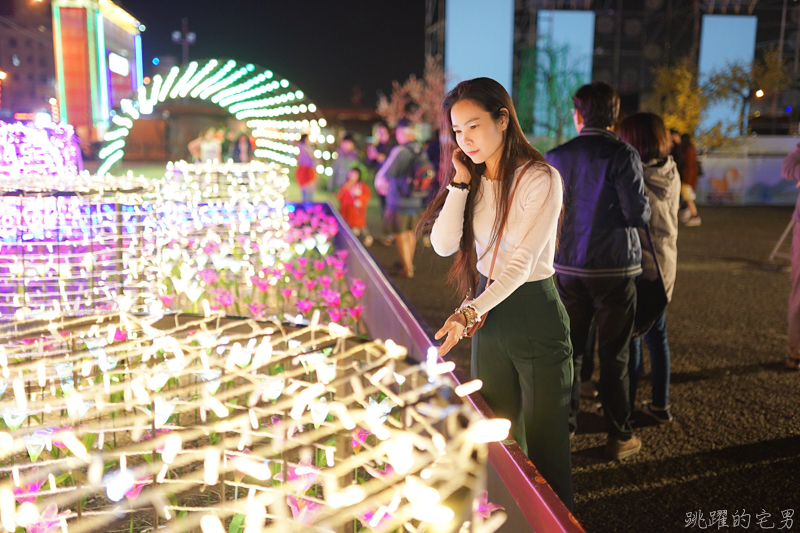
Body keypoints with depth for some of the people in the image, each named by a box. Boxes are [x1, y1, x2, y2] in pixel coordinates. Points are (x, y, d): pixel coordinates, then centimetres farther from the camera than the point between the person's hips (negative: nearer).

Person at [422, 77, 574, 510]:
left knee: (544, 442, 5)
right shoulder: (472, 181, 6)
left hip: (535, 315, -6)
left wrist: (469, 312, -34)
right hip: (488, 309, 7)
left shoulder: (540, 178, -15)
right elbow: (443, 244, -4)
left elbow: (520, 262, -23)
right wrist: (459, 183, -10)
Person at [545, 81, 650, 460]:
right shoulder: (623, 155, -11)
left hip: (568, 268, 3)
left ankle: (564, 426, 25)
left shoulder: (555, 158, 1)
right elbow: (638, 214, -15)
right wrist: (643, 206, 8)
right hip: (614, 269, -3)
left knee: (569, 349, 14)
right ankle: (619, 436, 16)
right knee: (613, 355, 6)